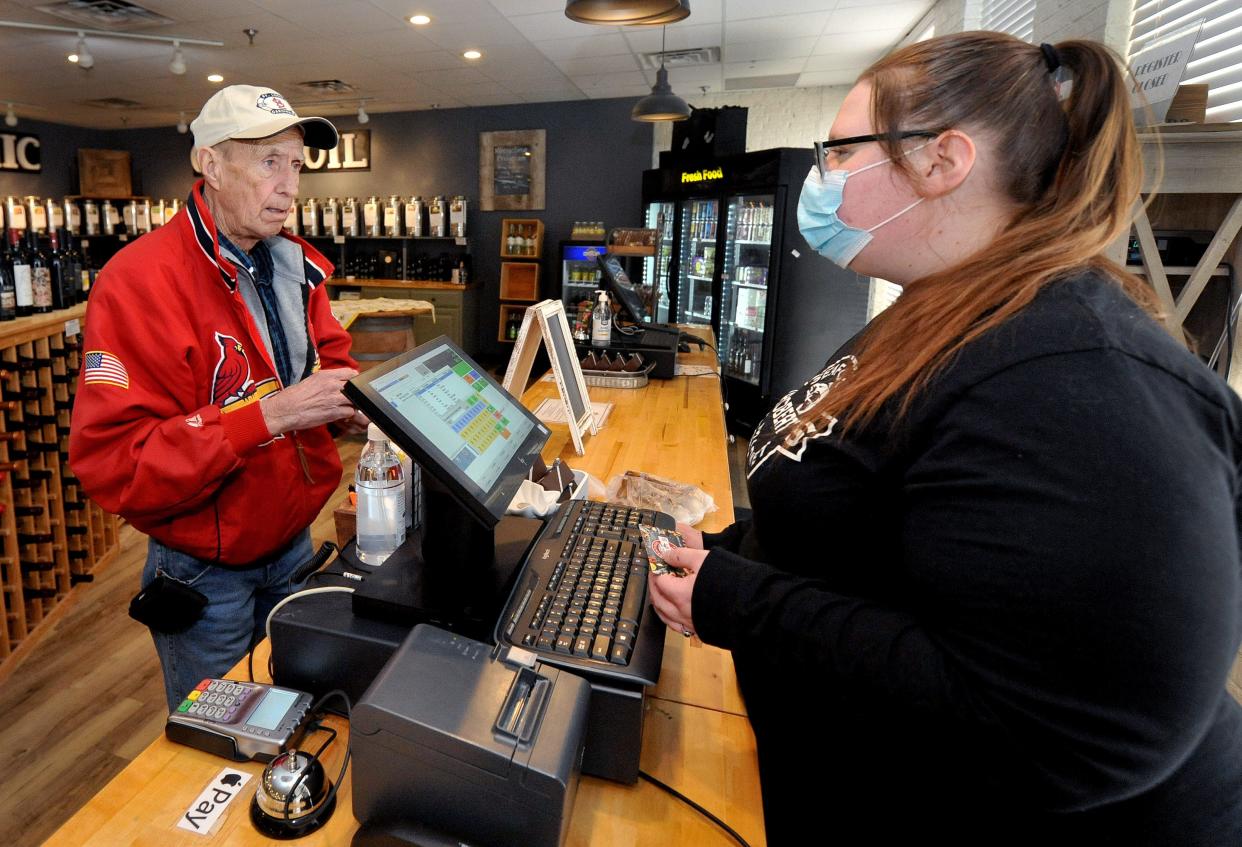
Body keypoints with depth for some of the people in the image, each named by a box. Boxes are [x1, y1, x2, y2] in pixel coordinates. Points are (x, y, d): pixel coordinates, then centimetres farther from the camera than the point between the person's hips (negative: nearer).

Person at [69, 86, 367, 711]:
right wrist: (268, 414, -32)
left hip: (295, 542, 6)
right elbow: (110, 463, -24)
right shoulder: (138, 282, -21)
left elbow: (328, 357, 14)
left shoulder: (297, 265, 1)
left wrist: (351, 405, -9)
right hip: (206, 573, -6)